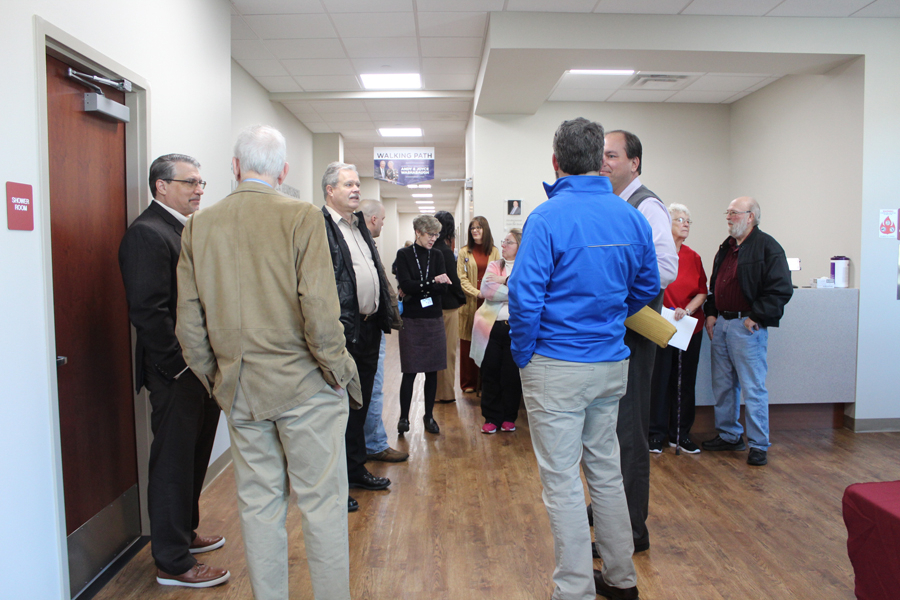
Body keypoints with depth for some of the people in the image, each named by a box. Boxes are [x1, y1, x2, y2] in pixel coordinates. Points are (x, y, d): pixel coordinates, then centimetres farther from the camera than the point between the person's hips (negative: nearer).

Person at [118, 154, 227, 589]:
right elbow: (149, 311, -22)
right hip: (177, 373, -9)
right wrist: (182, 366, -18)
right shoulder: (147, 233, -15)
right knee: (174, 464, 3)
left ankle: (183, 533, 39)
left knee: (194, 458, 20)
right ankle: (173, 563, 17)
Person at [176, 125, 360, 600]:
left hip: (238, 388, 5)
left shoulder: (199, 226, 3)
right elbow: (319, 308, -17)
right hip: (303, 384, -4)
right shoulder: (302, 217, -11)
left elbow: (189, 321, 4)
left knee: (258, 504, 16)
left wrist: (212, 374, 16)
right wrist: (337, 370, -5)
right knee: (322, 502, 7)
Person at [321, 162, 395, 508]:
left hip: (368, 328, 9)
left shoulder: (360, 225, 17)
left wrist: (383, 314, 13)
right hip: (342, 332, -9)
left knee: (360, 404, 19)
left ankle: (356, 470, 34)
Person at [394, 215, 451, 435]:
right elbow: (406, 285, -13)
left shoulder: (437, 256, 9)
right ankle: (404, 417, 13)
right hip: (411, 319, -3)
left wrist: (419, 287, -17)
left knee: (432, 371, 7)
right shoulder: (404, 254, -1)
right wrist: (433, 282, -22)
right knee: (409, 372, -1)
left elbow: (442, 289, -1)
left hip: (434, 318, 3)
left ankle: (429, 416, 20)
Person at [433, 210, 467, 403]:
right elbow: (453, 280, -15)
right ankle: (446, 393, 10)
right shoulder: (445, 251, -16)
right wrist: (462, 298, 1)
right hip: (448, 305, -8)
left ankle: (436, 391, 26)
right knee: (448, 350, 2)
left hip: (434, 305, 8)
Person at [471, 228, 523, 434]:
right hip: (492, 327, 3)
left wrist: (506, 281, -12)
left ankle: (509, 418, 21)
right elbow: (486, 290, -5)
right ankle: (491, 418, 18)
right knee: (490, 373, 6)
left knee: (512, 375, 4)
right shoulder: (494, 266, 12)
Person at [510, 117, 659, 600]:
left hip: (558, 367, -6)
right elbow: (647, 288, 13)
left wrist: (522, 355, -5)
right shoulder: (632, 218, 4)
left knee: (562, 481, 4)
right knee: (605, 469, 19)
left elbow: (525, 296, -19)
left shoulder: (547, 218, -15)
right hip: (613, 363, 7)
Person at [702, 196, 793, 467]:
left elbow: (781, 290, -13)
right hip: (721, 324, 8)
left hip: (747, 326, -8)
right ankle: (729, 435, 27)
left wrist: (757, 317, -15)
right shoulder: (726, 247, 16)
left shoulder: (767, 247, -8)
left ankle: (758, 444, 9)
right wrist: (711, 313, 12)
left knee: (753, 388, -3)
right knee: (723, 385, 13)